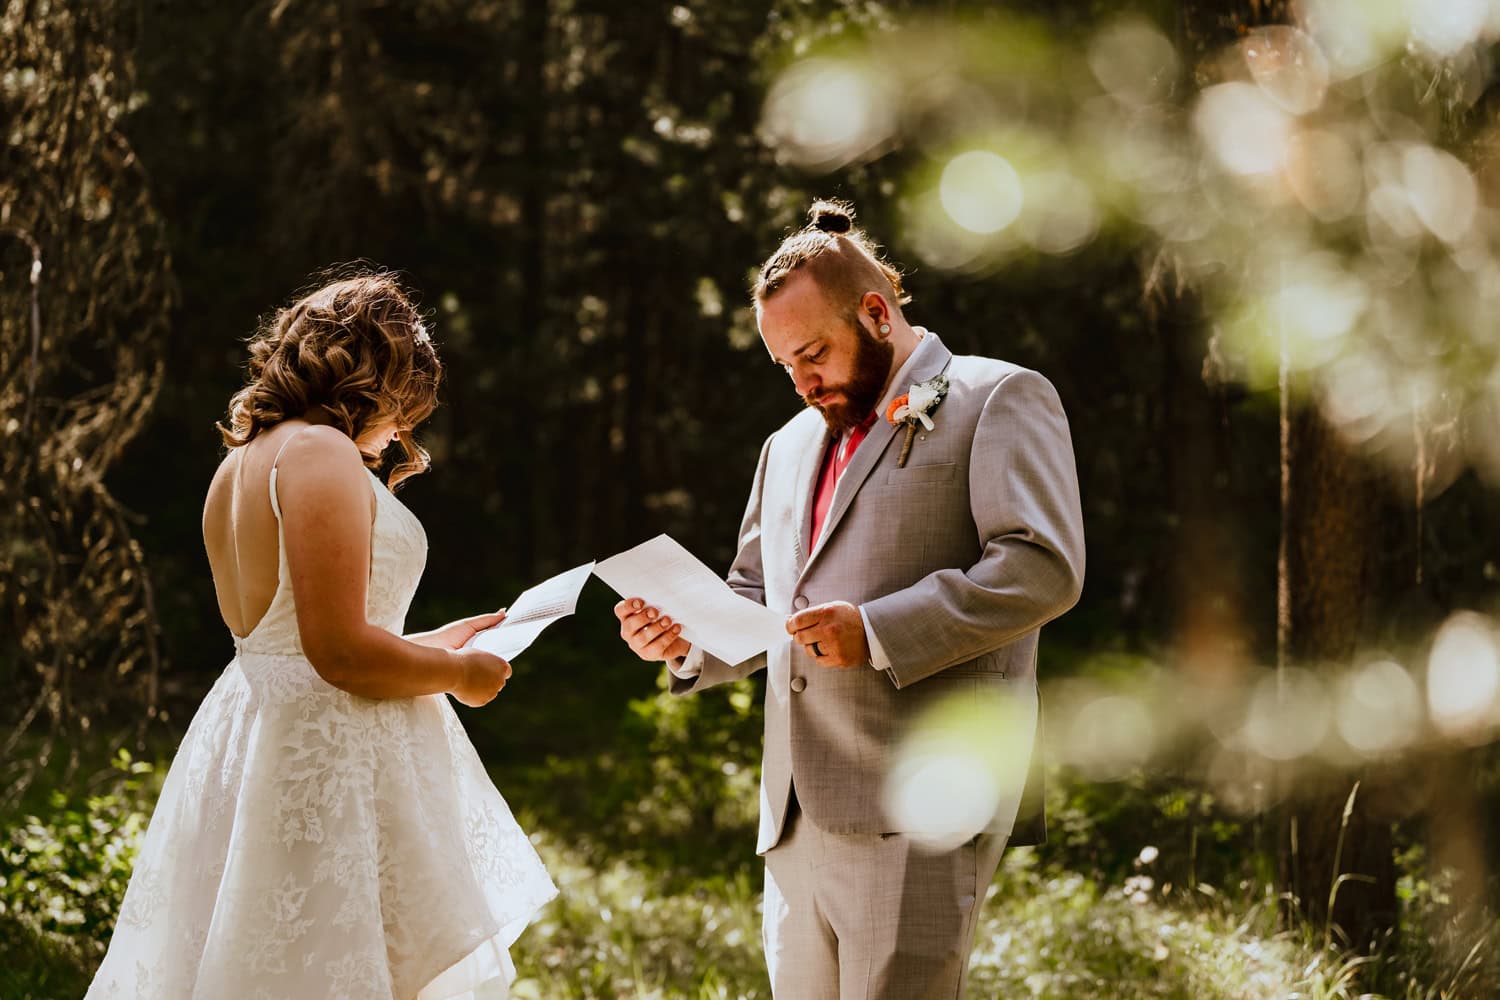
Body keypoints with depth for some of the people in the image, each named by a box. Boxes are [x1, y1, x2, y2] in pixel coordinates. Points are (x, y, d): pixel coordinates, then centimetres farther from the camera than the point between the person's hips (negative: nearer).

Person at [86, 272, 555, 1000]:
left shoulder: (240, 463, 15)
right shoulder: (322, 454, -14)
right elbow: (340, 653, -21)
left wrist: (430, 645, 23)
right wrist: (459, 674, -5)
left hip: (254, 734, 10)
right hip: (330, 766, -10)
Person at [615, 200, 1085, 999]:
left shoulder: (1000, 400, 1)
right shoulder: (790, 446, 24)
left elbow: (1044, 567, -12)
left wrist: (878, 632, -18)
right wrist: (689, 640, 8)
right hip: (798, 816, 7)